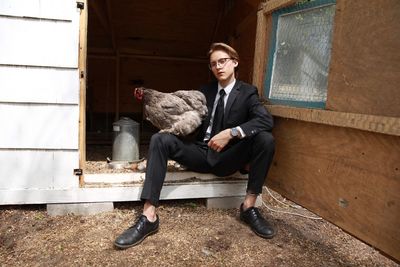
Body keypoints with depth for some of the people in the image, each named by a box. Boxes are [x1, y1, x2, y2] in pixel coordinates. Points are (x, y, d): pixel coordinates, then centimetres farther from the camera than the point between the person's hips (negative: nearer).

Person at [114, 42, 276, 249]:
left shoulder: (247, 92, 3)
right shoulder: (204, 91, 14)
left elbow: (266, 120, -15)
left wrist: (231, 132, -28)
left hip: (226, 159, -2)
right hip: (200, 153, 2)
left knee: (265, 139, -26)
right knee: (160, 139, -23)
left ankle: (249, 206, -15)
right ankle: (149, 216, -29)